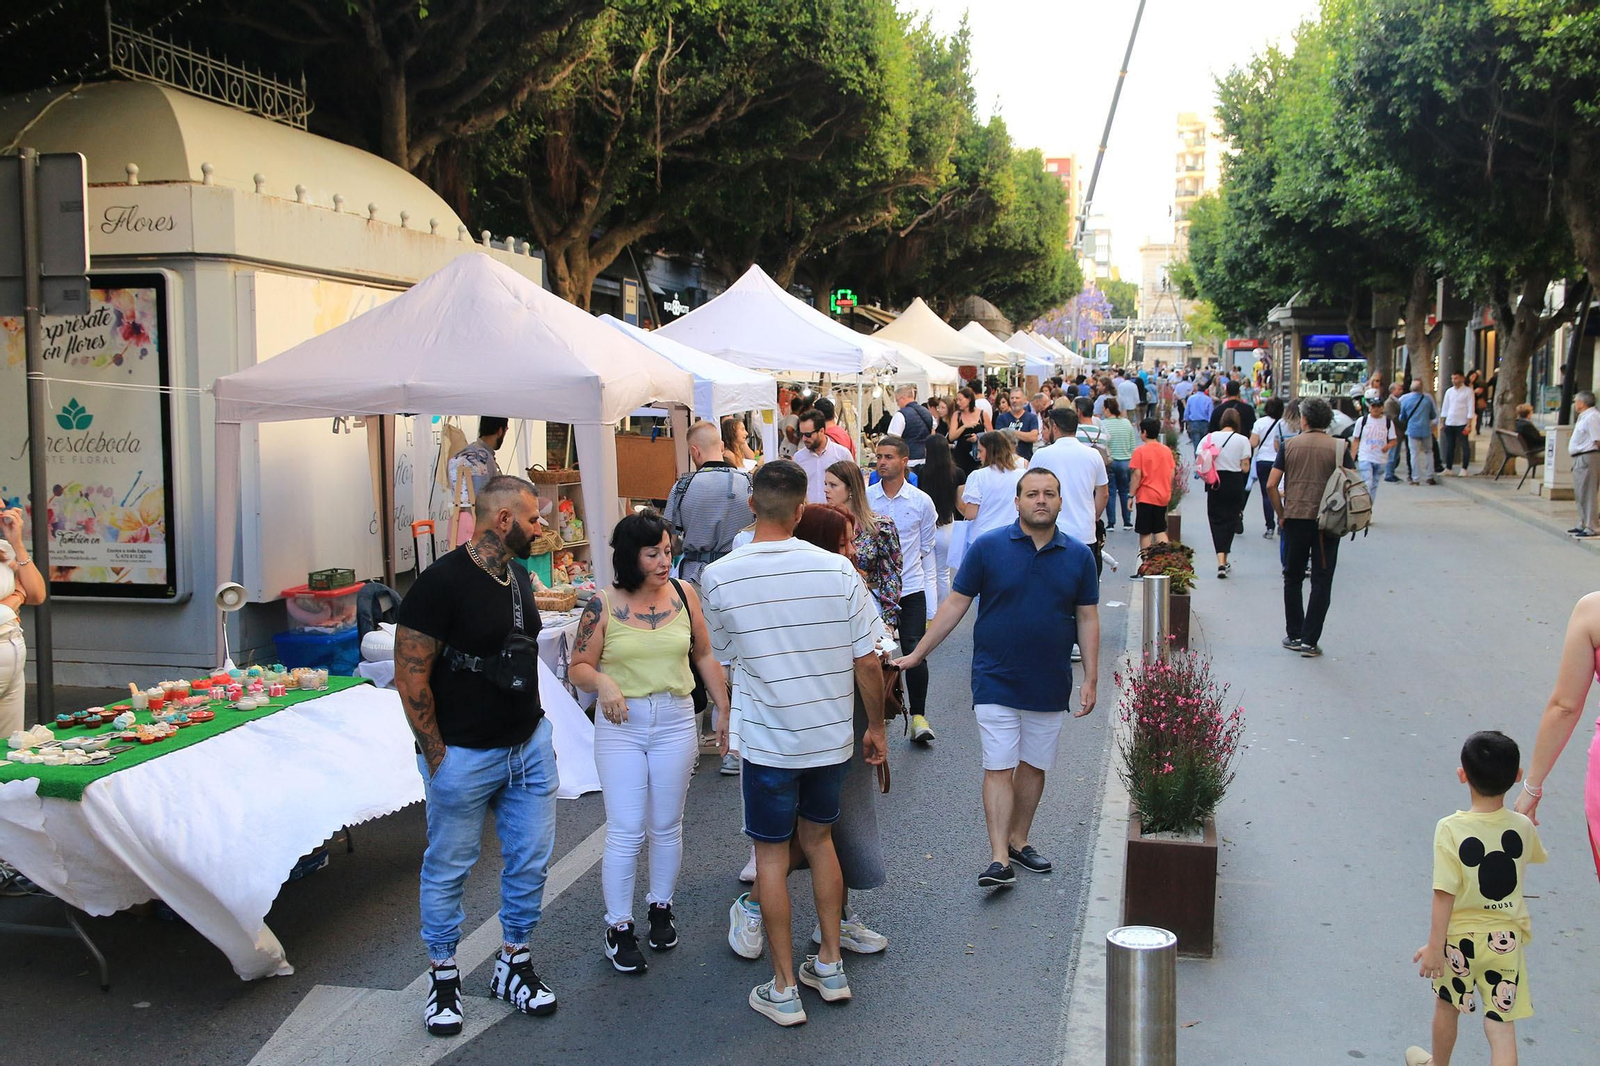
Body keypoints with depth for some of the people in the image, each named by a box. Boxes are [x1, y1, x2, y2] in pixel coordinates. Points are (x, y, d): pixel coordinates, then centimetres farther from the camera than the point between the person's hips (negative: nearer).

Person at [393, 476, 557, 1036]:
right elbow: (410, 677, -16)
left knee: (531, 861, 13)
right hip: (464, 757, -7)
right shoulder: (443, 581, -17)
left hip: (529, 746, 7)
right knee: (449, 868, 9)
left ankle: (514, 964, 30)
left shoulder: (518, 576, 7)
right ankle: (443, 975, 26)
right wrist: (436, 755, -12)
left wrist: (538, 727, 15)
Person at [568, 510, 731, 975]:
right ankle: (618, 927, 13)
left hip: (676, 720, 3)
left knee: (666, 826, 12)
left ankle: (660, 908, 32)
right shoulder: (603, 604, -6)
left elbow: (705, 657, 10)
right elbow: (579, 666, -1)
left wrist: (723, 712, 10)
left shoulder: (684, 594, 1)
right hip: (620, 724, -2)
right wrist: (602, 682, -23)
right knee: (625, 831, -2)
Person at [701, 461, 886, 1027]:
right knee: (818, 839, 21)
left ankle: (784, 990, 17)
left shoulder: (720, 577, -13)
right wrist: (876, 726, 7)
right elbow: (867, 661, -7)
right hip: (832, 735, 3)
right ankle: (830, 965, 31)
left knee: (772, 854, 10)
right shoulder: (837, 569, -11)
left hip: (767, 740, -2)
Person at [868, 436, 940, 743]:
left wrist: (932, 601, 5)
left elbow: (927, 550, 8)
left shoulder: (921, 501, 2)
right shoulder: (864, 498, 1)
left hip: (911, 587, -1)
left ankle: (918, 716, 7)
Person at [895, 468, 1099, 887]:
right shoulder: (987, 547, -5)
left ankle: (1019, 840, 29)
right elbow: (956, 604, -1)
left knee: (1034, 766, 13)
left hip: (1050, 685, 3)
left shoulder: (1078, 555, 2)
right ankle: (999, 860, -3)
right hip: (996, 680, -2)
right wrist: (917, 653, -2)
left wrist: (1091, 679, 3)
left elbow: (1087, 619, 6)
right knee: (999, 769, -5)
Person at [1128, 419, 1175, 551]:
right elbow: (1172, 473, 6)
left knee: (1145, 532, 2)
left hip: (1145, 497, -5)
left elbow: (1137, 475, -15)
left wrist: (1131, 495, -9)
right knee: (1160, 530, 14)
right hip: (1163, 496, 5)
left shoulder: (1140, 451, -12)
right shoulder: (1167, 450, 4)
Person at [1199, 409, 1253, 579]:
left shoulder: (1209, 438, -2)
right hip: (1234, 484, -1)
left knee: (1217, 520, 6)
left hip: (1215, 483, 1)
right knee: (1230, 520, 11)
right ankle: (1224, 561, 16)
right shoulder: (1242, 440, -7)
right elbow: (1245, 468, -7)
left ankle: (1221, 562, -7)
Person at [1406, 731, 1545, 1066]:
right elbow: (1537, 855, 17)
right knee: (1502, 1027, 4)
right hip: (1507, 940, 2)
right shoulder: (1523, 827, -8)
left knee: (1447, 1006, 23)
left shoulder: (1450, 829, -20)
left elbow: (1445, 894, -19)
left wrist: (1434, 945, -11)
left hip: (1461, 938, -2)